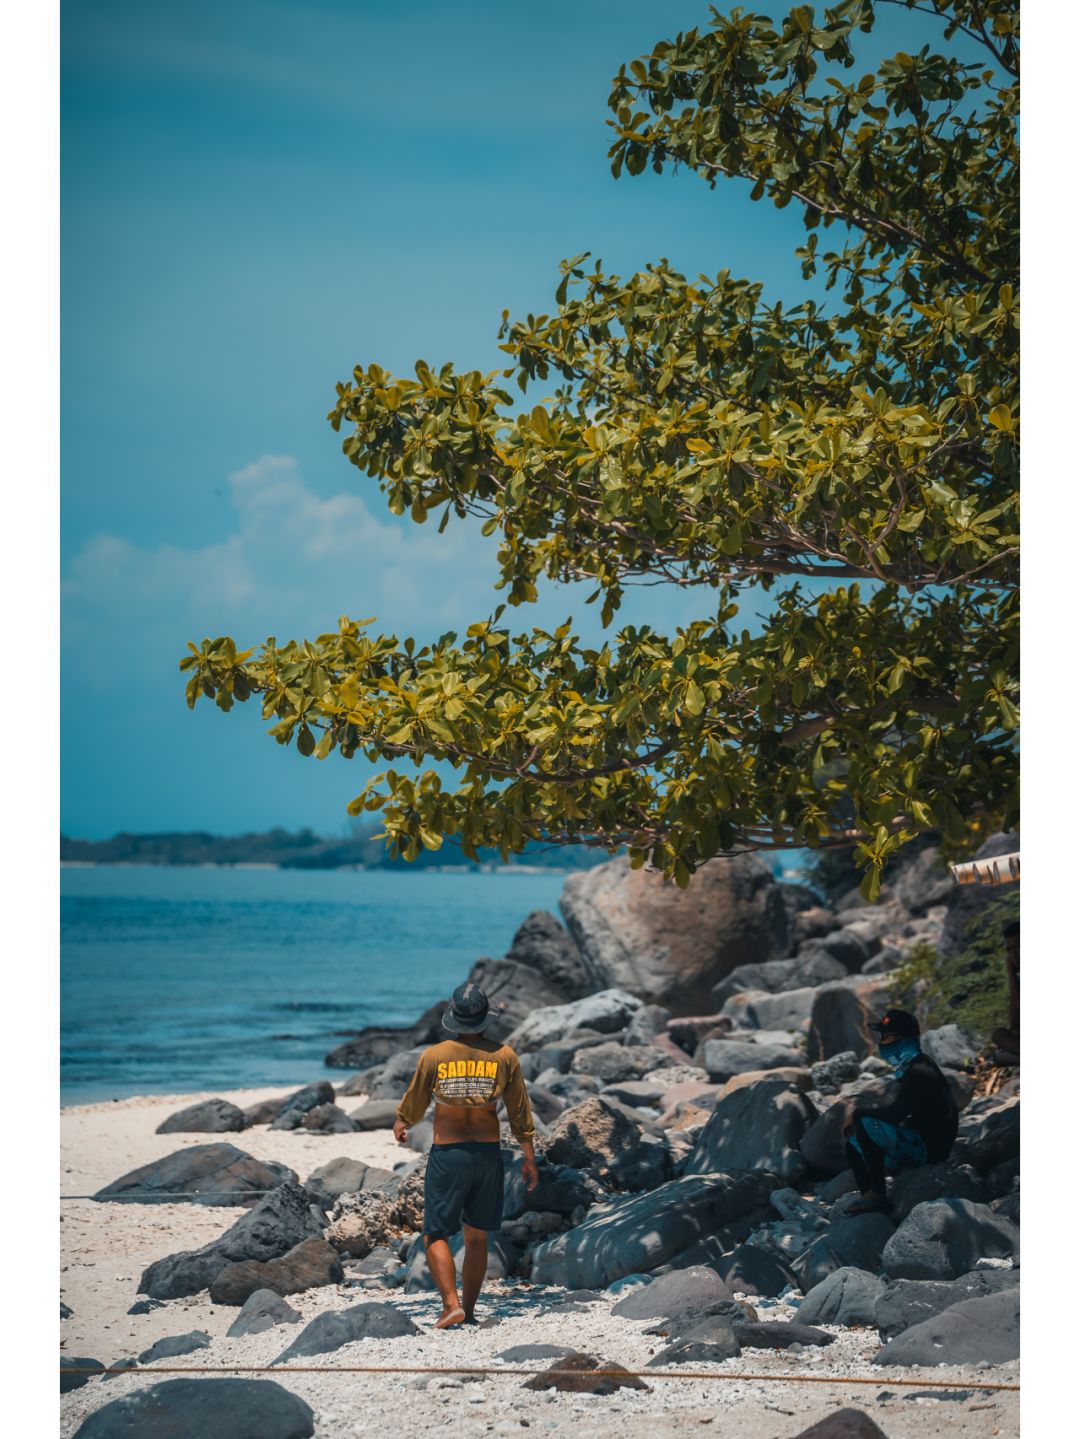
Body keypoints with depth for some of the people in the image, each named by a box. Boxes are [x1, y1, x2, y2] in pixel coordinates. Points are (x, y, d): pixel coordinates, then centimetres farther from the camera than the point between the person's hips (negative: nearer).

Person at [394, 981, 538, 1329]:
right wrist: (529, 1157, 15)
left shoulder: (434, 1056, -7)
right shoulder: (504, 1056, -3)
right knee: (477, 1238, 16)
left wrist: (400, 1124, 29)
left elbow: (414, 1104, 7)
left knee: (436, 1236, 4)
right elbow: (520, 1113, 3)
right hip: (488, 1154, 2)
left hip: (446, 1154, -2)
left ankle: (452, 1305, -13)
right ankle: (469, 1311, 20)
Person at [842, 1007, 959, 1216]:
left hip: (929, 1147, -11)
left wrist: (858, 1114, -17)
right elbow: (902, 1113, 20)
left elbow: (897, 1113, -29)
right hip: (918, 1140, 11)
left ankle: (877, 1194, -20)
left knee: (866, 1126, -27)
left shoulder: (919, 1072, -19)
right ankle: (871, 1202, 6)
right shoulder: (913, 1067, 13)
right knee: (853, 1146, 14)